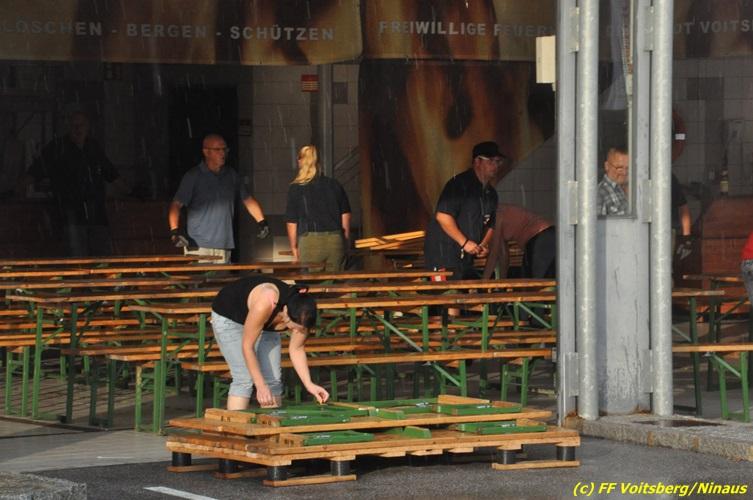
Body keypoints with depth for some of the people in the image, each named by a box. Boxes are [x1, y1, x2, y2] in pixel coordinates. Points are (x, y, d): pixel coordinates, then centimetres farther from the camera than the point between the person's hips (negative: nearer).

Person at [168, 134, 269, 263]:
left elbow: (248, 200, 23)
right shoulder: (193, 176, -2)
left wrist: (262, 222, 11)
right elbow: (176, 205, -5)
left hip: (223, 246, 4)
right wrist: (175, 231, -19)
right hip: (198, 246, -4)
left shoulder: (231, 175, 13)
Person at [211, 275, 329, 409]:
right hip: (228, 318, -5)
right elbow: (247, 346, -33)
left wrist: (309, 385, -17)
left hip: (264, 323, 6)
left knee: (273, 378, -5)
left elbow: (297, 349, -8)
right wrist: (260, 386, -34)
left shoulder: (300, 316, -25)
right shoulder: (266, 304, -42)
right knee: (244, 378, -19)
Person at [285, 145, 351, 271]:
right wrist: (345, 241, 21)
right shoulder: (335, 185, 9)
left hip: (310, 241, -3)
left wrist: (294, 248, 8)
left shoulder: (295, 188, -1)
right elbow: (346, 215, 13)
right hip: (336, 241, 3)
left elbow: (292, 223, 0)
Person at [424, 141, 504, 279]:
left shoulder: (490, 193, 16)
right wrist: (465, 242, -20)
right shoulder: (459, 184, -12)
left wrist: (484, 245, 1)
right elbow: (442, 216, -20)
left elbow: (490, 225, 23)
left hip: (465, 259, 9)